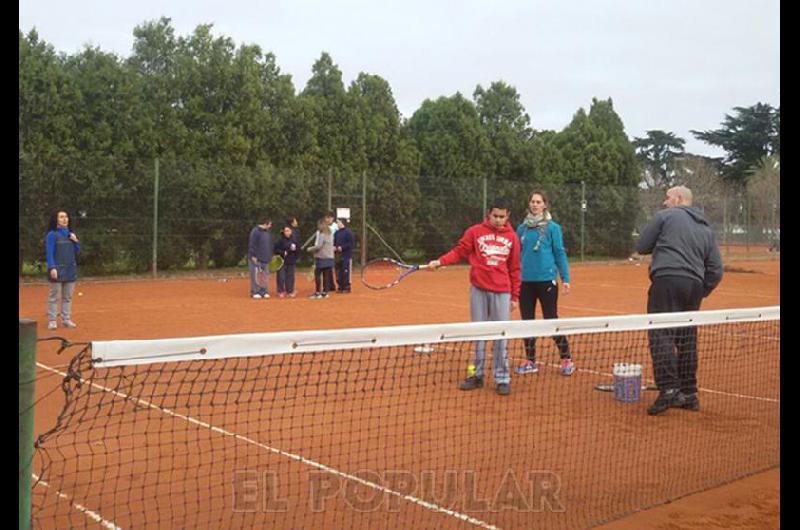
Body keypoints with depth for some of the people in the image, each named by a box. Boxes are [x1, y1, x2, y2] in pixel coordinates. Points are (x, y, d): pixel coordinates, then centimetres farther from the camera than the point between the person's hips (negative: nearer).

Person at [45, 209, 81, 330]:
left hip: (71, 270, 6)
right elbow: (49, 253, -10)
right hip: (57, 270, -6)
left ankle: (66, 319, 16)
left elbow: (77, 251, 17)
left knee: (68, 297, 9)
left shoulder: (70, 234, 13)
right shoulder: (52, 234, -4)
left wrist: (76, 241, -1)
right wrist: (52, 268, -20)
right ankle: (52, 321, 1)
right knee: (54, 296, -4)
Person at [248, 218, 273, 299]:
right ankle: (255, 292, 2)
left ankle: (264, 292, 14)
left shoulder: (267, 232, 14)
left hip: (265, 259, 8)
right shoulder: (255, 231, -12)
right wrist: (253, 256, -18)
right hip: (256, 259, -8)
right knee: (256, 276, -5)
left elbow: (270, 245, 23)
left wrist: (270, 255, 18)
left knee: (266, 276, 7)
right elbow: (252, 245, -15)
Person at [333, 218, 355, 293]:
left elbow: (351, 243, -11)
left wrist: (342, 247, -16)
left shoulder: (348, 232, -8)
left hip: (346, 256, -7)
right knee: (338, 272, 8)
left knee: (346, 272, -6)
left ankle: (347, 287, 1)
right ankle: (340, 287, 16)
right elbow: (334, 242, 23)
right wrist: (334, 247, 2)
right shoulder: (337, 233, 13)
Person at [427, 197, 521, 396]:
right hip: (478, 290, 0)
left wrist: (514, 296, 8)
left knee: (501, 335, -1)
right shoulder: (475, 232, 2)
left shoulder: (512, 237, 5)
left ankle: (502, 379, 8)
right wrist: (440, 262, -13)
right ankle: (477, 375, 18)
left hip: (501, 292, 0)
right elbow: (459, 251, 3)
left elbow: (514, 269, 8)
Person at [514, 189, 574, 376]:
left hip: (546, 280, -4)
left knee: (551, 319, -3)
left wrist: (565, 279, -7)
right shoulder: (522, 228, 8)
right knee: (527, 321, 9)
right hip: (525, 281, 4)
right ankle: (530, 361, 19)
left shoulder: (552, 227, -2)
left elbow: (560, 253, -2)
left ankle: (566, 359, 9)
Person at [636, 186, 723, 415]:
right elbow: (716, 270, 17)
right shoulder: (706, 228, 23)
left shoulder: (665, 216, 7)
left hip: (667, 278, -6)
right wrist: (700, 293, 20)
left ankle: (668, 389, -21)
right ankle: (689, 393, 17)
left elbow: (641, 247, 9)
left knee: (661, 334, -10)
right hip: (694, 284, 6)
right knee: (687, 339, 12)